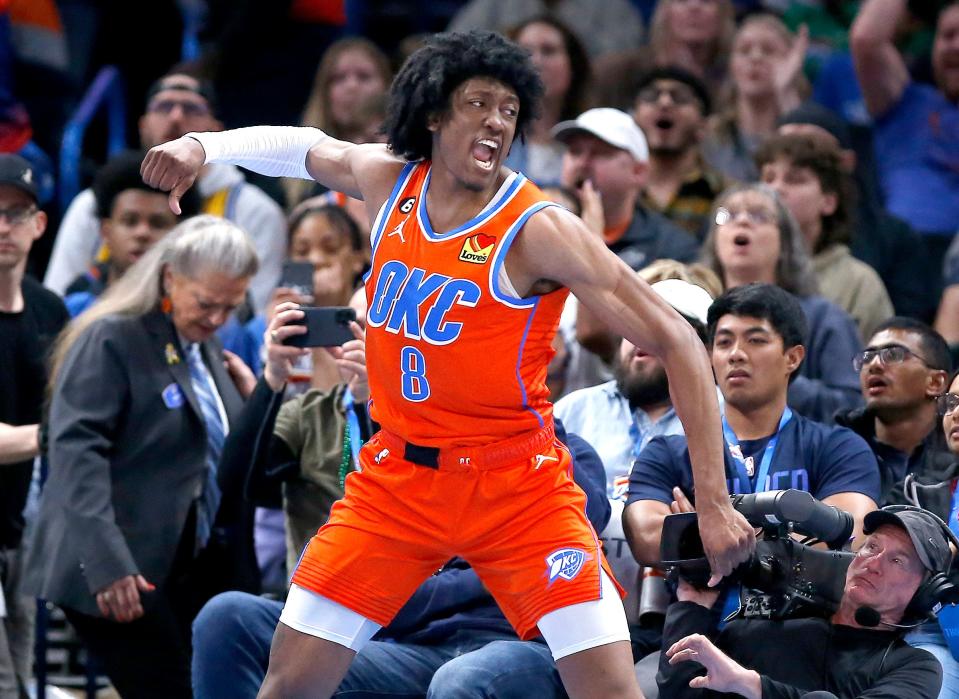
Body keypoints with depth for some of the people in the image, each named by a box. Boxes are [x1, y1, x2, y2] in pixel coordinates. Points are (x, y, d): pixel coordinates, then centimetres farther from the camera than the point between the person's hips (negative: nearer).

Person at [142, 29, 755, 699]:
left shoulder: (539, 229, -17)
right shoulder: (388, 181, -1)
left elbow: (674, 341, -17)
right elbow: (307, 147, 23)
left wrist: (715, 500, -21)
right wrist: (202, 146, 6)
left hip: (519, 486, -4)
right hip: (398, 477, 4)